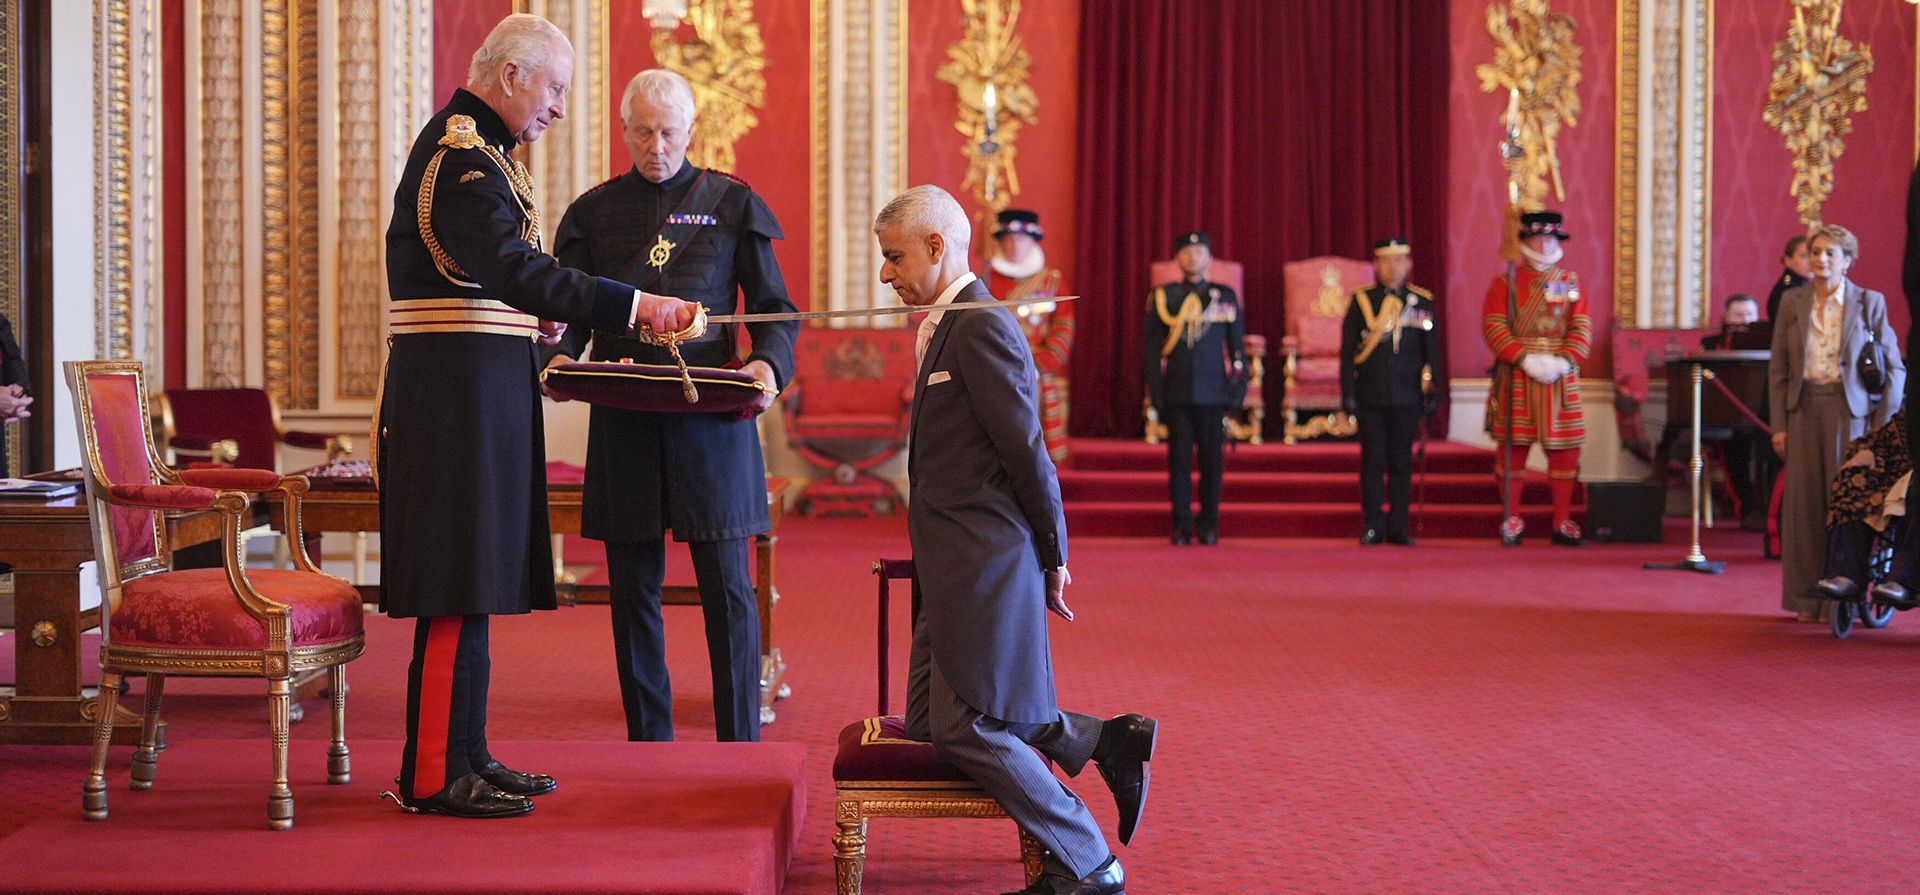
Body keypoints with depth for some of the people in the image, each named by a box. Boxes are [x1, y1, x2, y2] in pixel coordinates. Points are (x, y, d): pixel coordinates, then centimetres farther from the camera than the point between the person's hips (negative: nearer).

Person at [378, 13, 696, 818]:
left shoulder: (472, 148, 19)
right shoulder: (459, 155, -14)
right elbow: (514, 268, -28)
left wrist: (530, 319, 8)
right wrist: (636, 305, -32)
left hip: (480, 390, 11)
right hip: (460, 389, -11)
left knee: (474, 581, 13)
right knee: (458, 586, -8)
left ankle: (464, 754, 19)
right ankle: (434, 774, -3)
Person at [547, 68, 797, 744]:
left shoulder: (731, 204, 6)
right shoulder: (594, 212, 11)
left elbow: (775, 309, 6)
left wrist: (769, 364, -15)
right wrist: (560, 358, -12)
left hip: (712, 417, -2)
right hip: (623, 424, 2)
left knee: (727, 587, -3)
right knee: (633, 589, 5)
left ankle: (739, 745, 5)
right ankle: (647, 745, 14)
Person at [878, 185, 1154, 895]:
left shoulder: (982, 327, -15)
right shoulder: (944, 326, 17)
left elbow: (1027, 451, -16)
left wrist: (1052, 557, -9)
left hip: (988, 561, -10)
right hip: (952, 566, 10)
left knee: (964, 727, -7)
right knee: (928, 722, 13)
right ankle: (1106, 742, 18)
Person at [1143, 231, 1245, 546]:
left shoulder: (1225, 296, 7)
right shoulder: (1163, 297, 6)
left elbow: (1237, 345, 9)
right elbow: (1153, 348, 6)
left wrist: (1238, 385, 3)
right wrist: (1155, 391, 0)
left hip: (1213, 393, 0)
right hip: (1176, 395, 0)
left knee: (1211, 461, 3)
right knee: (1179, 461, 2)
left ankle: (1209, 525, 12)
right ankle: (1181, 526, 8)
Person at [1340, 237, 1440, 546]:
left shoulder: (1422, 302, 6)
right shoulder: (1361, 300, 2)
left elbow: (1431, 351, 8)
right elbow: (1347, 351, 2)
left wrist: (1432, 391, 3)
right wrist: (1348, 393, -3)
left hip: (1406, 397, 1)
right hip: (1370, 397, -1)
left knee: (1402, 463, 5)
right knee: (1372, 463, 2)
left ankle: (1398, 527, 11)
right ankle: (1372, 527, 8)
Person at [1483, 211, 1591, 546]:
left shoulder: (1570, 281, 11)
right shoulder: (1505, 282, 3)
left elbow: (1582, 328, 3)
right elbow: (1494, 327, -7)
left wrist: (1564, 361, -15)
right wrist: (1527, 359, -18)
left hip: (1561, 378, 2)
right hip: (1516, 378, -2)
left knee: (1565, 449, 2)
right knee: (1513, 447, 1)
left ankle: (1563, 521, 11)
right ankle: (1512, 521, 11)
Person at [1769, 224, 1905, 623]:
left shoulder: (1869, 303, 1)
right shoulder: (1791, 302, 7)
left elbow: (1895, 368, 2)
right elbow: (1777, 368, 8)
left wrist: (1883, 425, -6)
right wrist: (1779, 425, 1)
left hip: (1849, 409, -2)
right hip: (1804, 409, 2)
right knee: (1804, 500, 2)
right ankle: (1808, 600, 10)